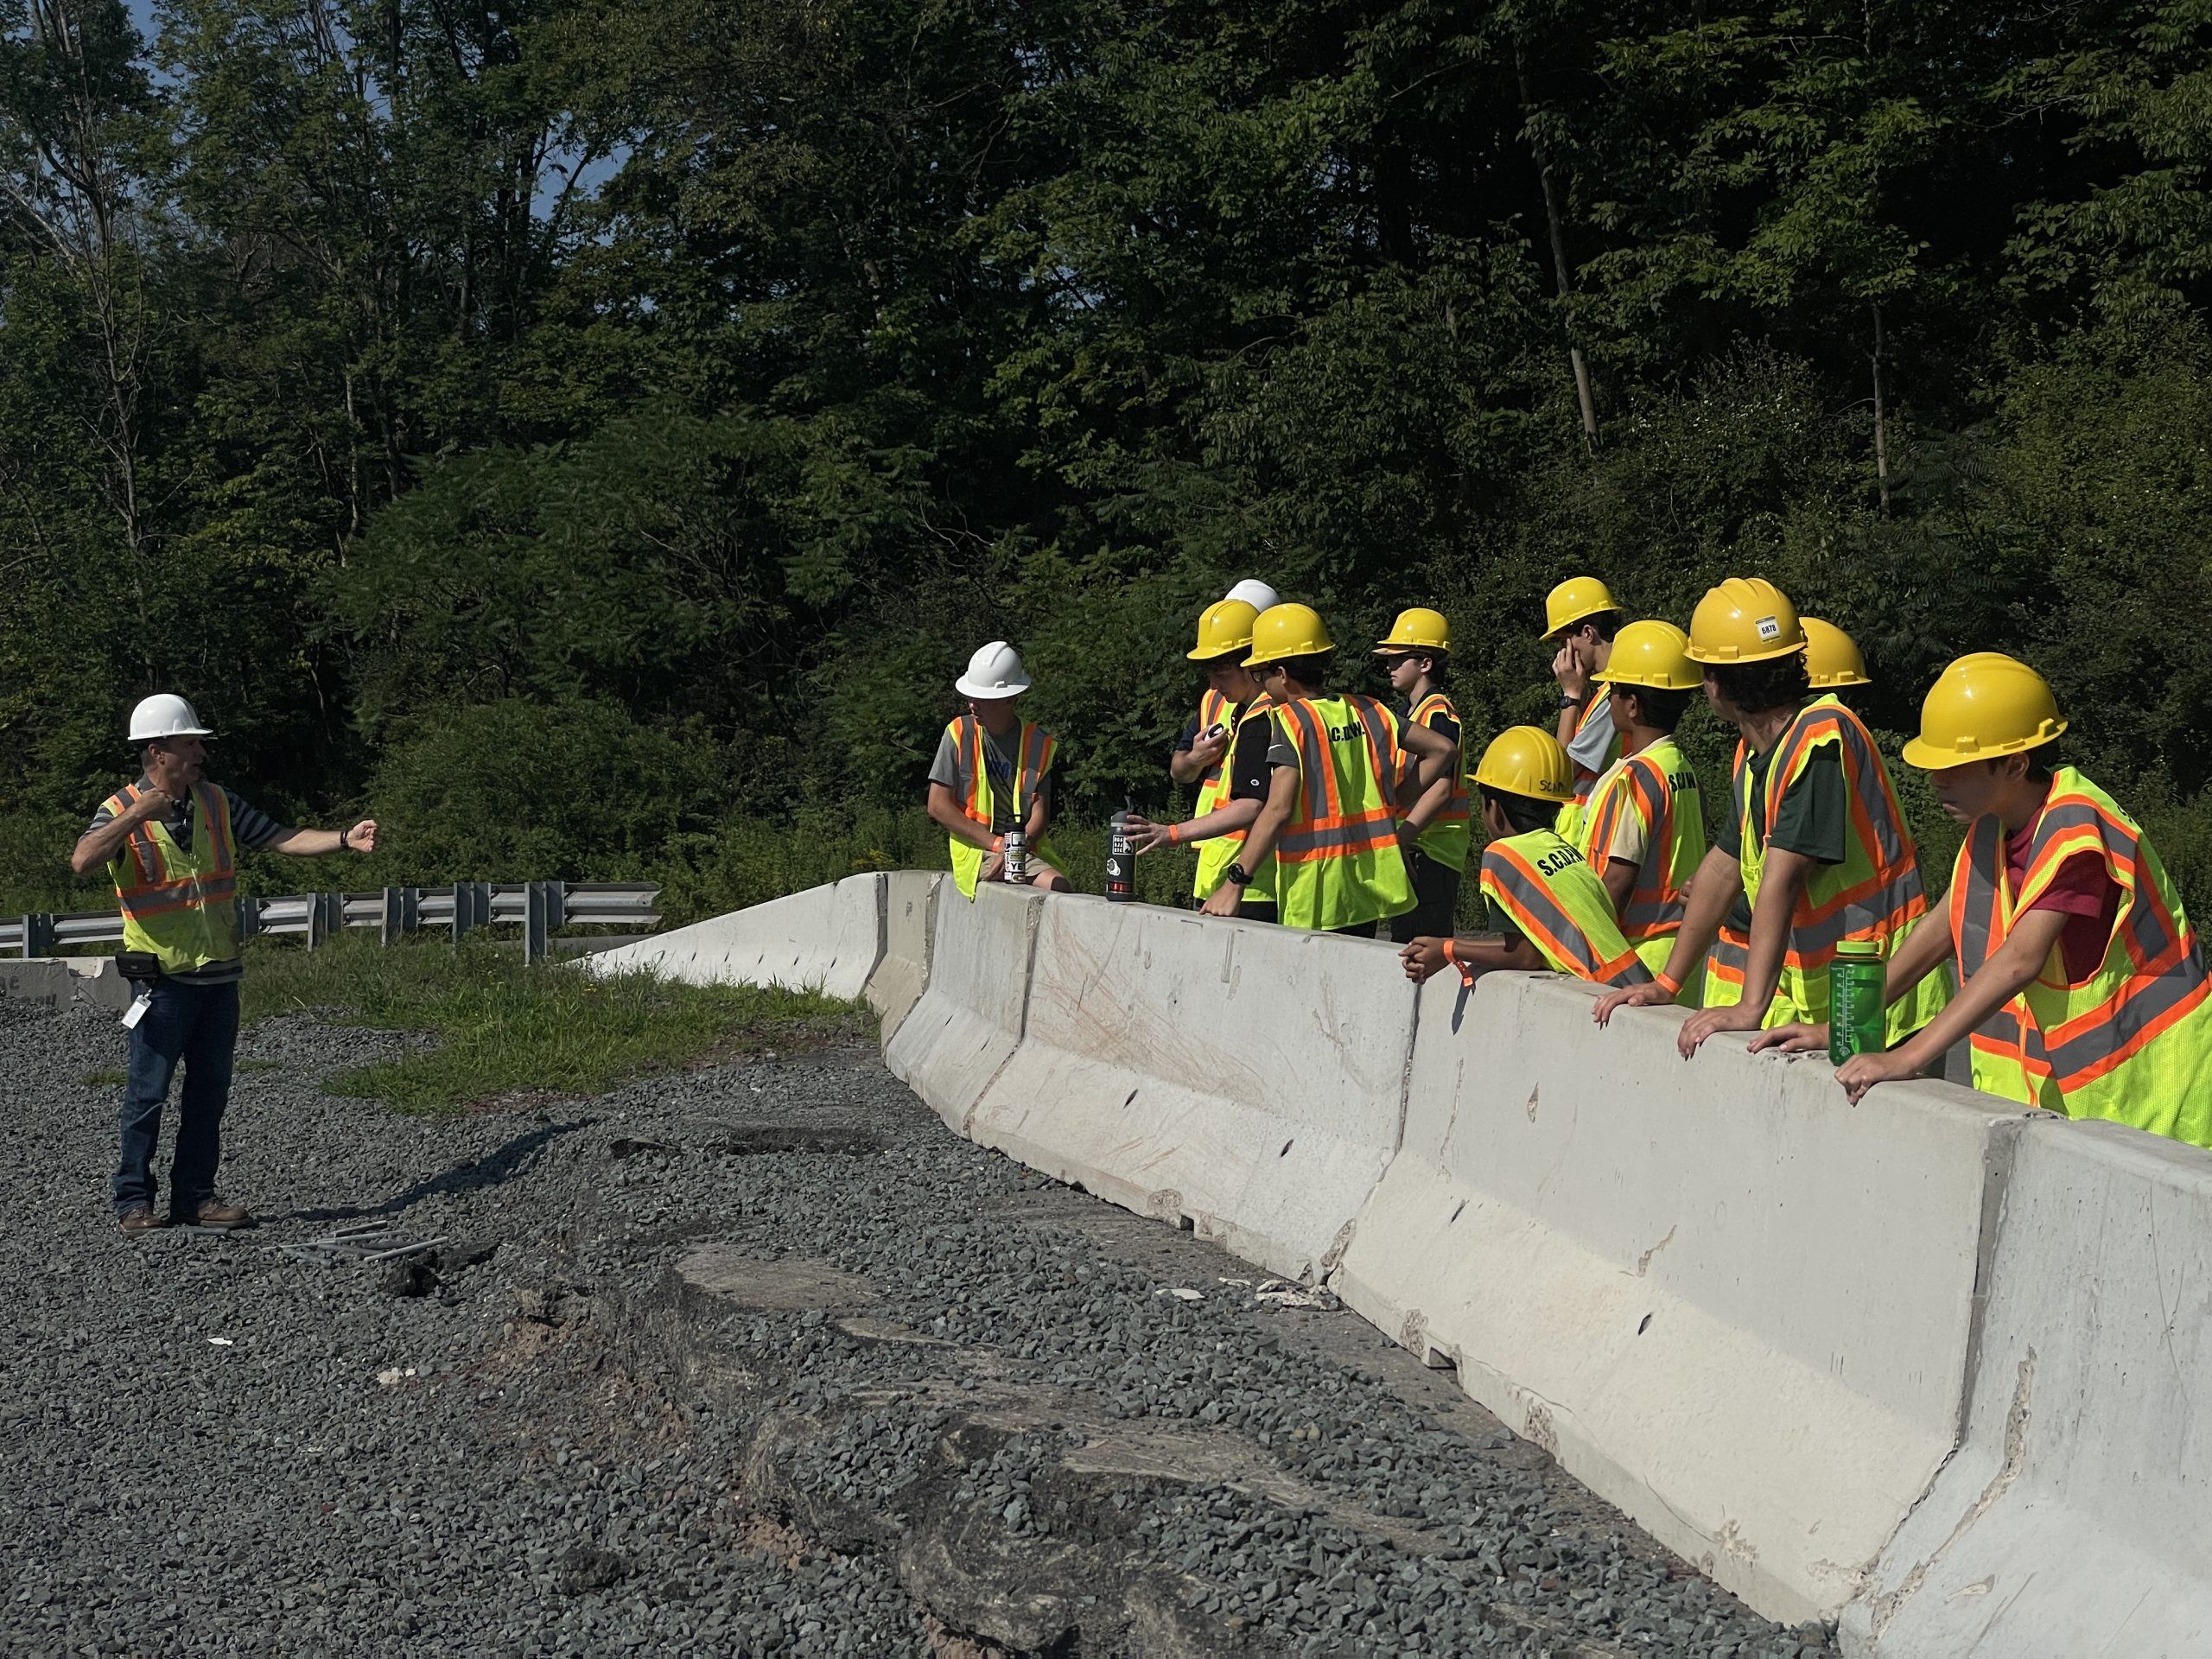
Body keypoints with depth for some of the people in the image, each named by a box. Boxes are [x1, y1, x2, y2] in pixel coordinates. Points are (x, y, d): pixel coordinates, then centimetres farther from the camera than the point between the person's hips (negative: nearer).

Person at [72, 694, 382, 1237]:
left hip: (220, 974, 5)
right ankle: (134, 1201, 8)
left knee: (210, 1092, 9)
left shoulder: (216, 802, 9)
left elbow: (282, 839, 8)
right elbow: (81, 862, -23)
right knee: (147, 1093, -1)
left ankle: (195, 1196, 18)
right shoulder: (122, 810, -6)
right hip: (163, 976, -5)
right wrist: (134, 817, -32)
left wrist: (346, 839, -5)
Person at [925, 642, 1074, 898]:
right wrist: (997, 844, -9)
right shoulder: (959, 734, 1)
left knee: (1060, 888, -29)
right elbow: (938, 806, -2)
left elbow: (1040, 815, 4)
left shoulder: (1038, 743, 4)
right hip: (974, 850, -3)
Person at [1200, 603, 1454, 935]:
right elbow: (1442, 749, 12)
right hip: (1368, 885, 7)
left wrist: (1235, 883, -18)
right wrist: (1395, 801, 14)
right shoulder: (1366, 711, 8)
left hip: (1316, 894, -7)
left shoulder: (1291, 719, -11)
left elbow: (1278, 810, -20)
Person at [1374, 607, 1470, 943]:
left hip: (1430, 854, -10)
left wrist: (1398, 840, -27)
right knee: (1405, 944, 11)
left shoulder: (1438, 713, -13)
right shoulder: (1413, 712, 18)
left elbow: (1440, 789, -22)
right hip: (1415, 849, 10)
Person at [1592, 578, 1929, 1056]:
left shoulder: (1821, 739, -18)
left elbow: (1781, 879, -25)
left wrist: (1751, 1008, -30)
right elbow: (1722, 869, 17)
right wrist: (1665, 984, 17)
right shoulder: (1752, 750, 10)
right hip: (1805, 992, 8)